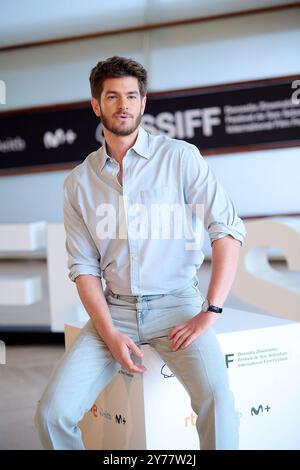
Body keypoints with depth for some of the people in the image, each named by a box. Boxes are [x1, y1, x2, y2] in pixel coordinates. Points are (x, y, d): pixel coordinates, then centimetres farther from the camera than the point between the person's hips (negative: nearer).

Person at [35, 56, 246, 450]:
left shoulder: (181, 157, -1)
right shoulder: (79, 182, 7)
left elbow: (228, 230, -7)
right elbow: (84, 266, 5)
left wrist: (210, 312, -15)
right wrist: (111, 335, -9)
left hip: (176, 303, -3)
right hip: (114, 309, 3)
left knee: (216, 399, -29)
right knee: (52, 413, -12)